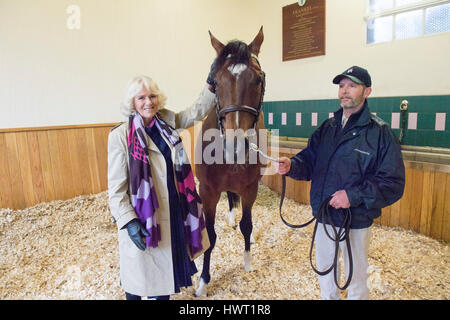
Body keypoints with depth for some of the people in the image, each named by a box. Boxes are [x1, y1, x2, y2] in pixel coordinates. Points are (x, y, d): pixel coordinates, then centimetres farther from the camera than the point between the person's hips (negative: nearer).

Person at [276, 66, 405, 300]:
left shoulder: (379, 132, -12)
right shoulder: (327, 128, 5)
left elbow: (393, 184, -15)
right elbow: (309, 161, 1)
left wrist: (354, 195, -25)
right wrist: (291, 166, -20)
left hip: (356, 220, -5)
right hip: (323, 216, 5)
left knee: (356, 277, 17)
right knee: (324, 270, 25)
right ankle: (328, 296, 50)